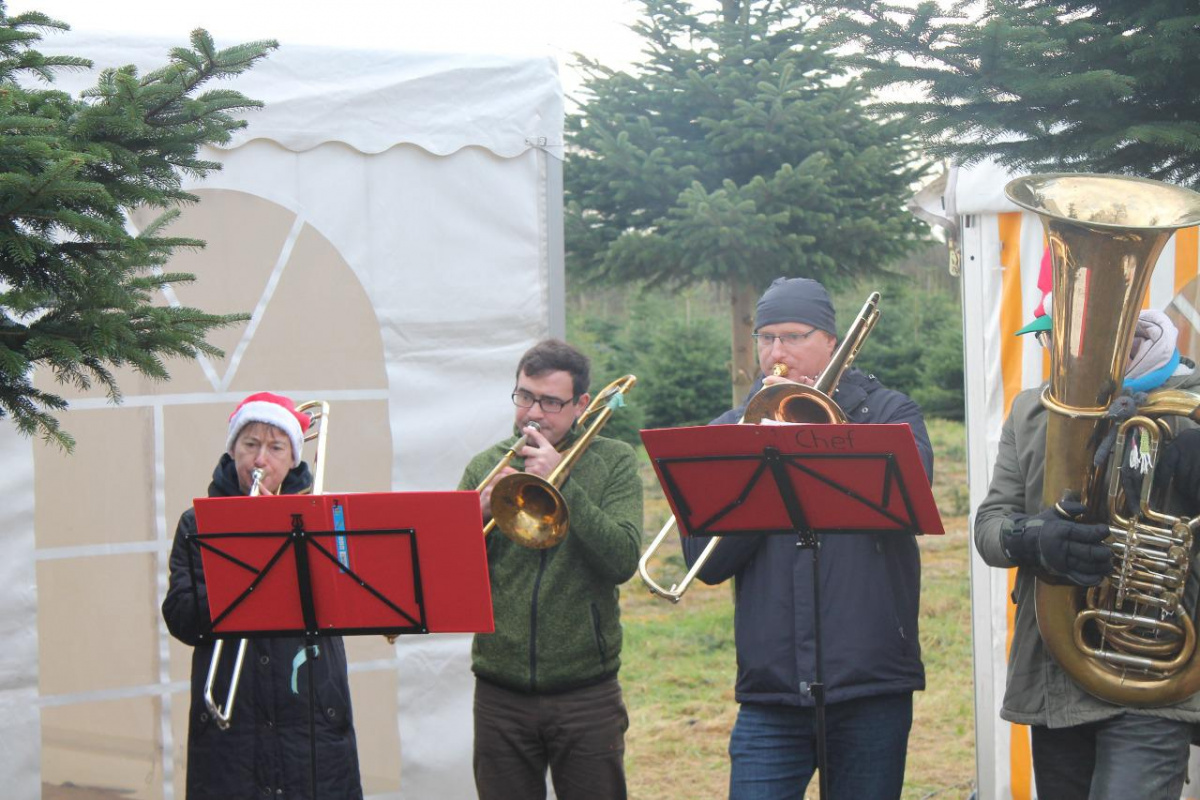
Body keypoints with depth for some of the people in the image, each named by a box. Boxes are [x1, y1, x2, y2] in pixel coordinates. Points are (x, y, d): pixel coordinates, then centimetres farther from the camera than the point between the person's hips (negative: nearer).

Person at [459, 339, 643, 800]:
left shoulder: (614, 462, 3)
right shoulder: (485, 468, 8)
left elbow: (622, 561, -12)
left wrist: (560, 483, -15)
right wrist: (480, 512, -15)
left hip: (586, 691, -2)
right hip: (500, 696, 2)